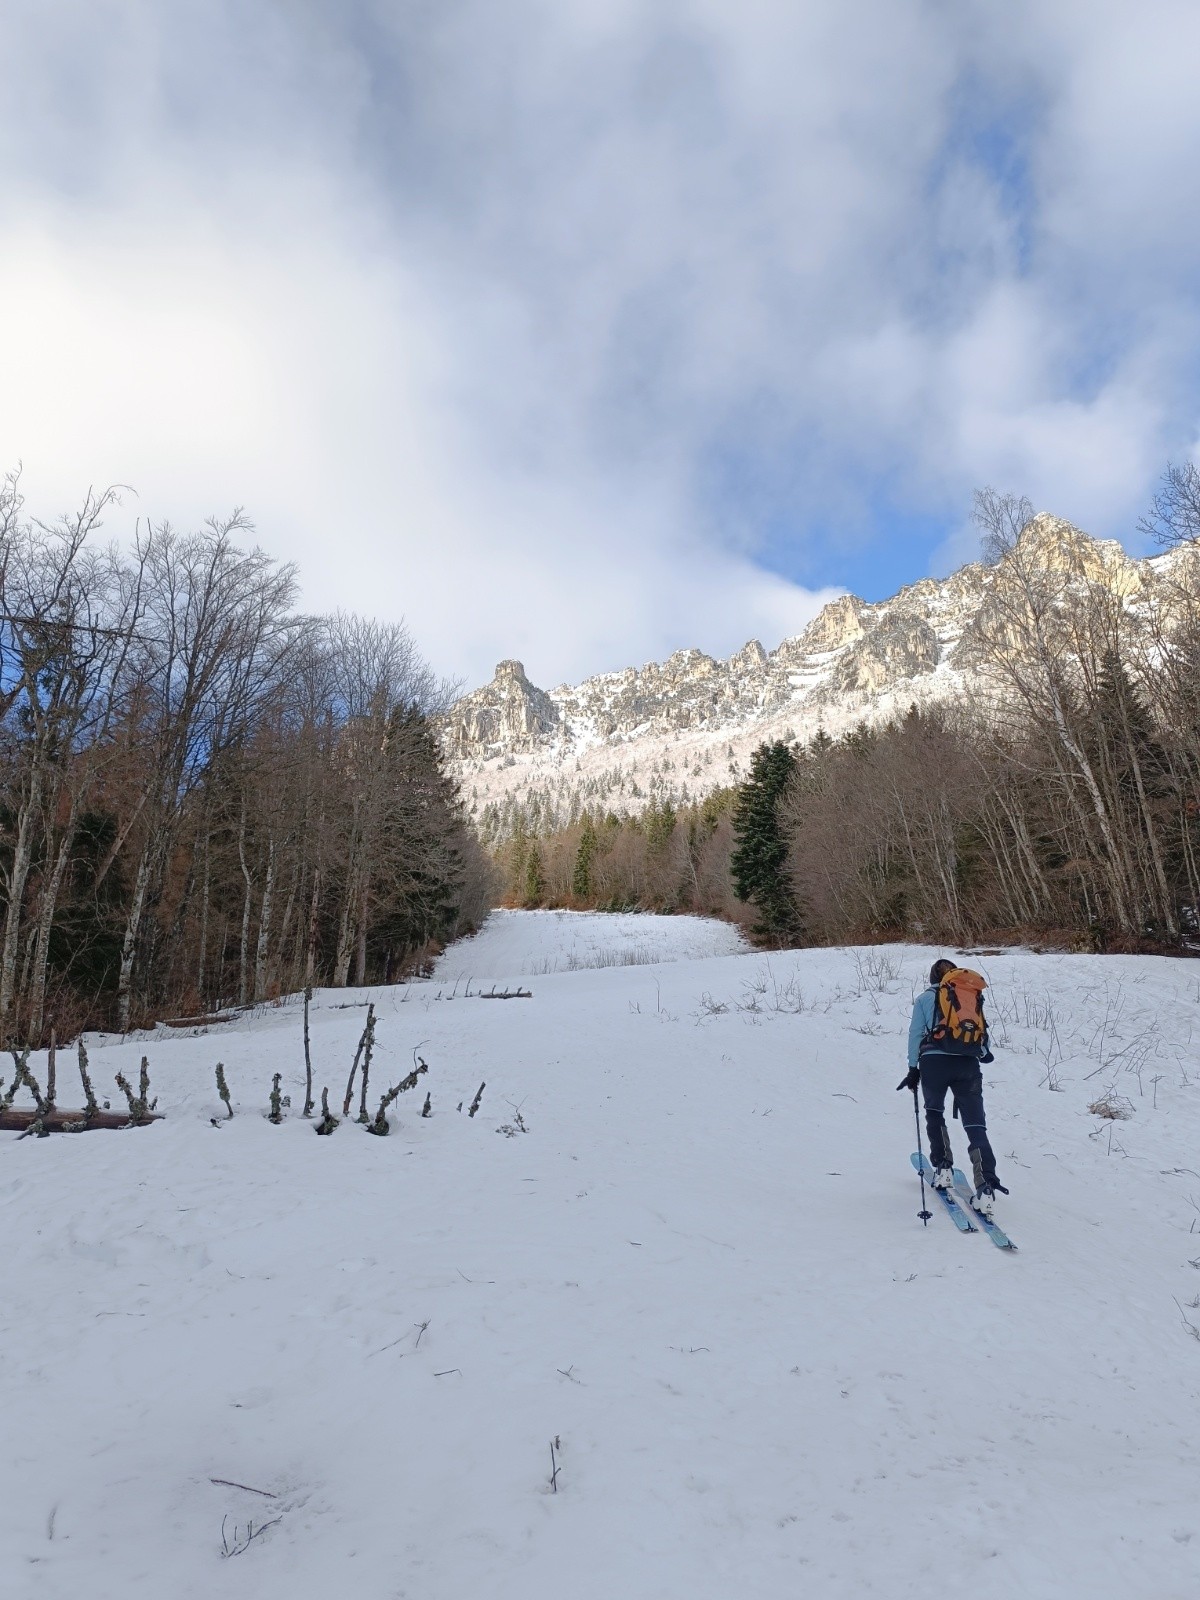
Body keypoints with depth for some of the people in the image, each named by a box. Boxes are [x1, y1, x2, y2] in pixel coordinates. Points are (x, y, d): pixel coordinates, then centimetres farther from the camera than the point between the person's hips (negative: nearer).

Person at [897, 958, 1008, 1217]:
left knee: (934, 1112, 23)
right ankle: (986, 1187, -13)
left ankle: (943, 1168, 15)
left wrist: (913, 1069, 8)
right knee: (976, 1125, 2)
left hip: (934, 1062, -1)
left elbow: (916, 1034, 4)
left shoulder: (925, 998, 10)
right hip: (968, 1064, 2)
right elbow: (984, 1032, 17)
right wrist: (984, 1053, 38)